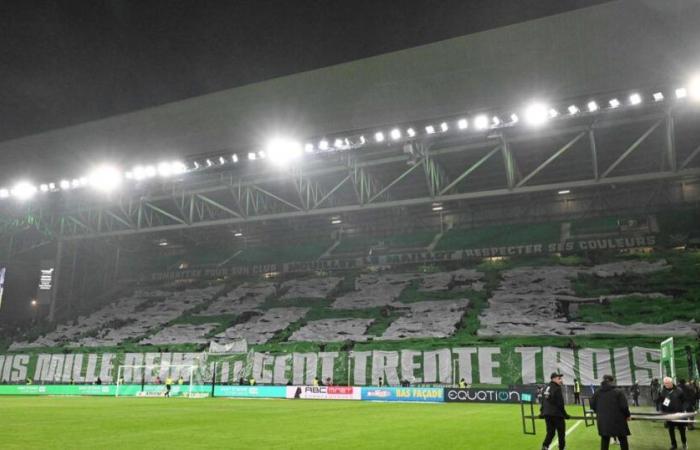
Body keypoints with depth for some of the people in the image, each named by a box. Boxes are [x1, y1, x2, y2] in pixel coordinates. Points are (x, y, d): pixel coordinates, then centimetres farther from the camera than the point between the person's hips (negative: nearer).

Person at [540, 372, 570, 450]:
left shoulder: (546, 388, 12)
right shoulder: (557, 388, -13)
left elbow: (543, 401, 17)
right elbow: (560, 404, -16)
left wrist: (542, 412, 25)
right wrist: (565, 414, -8)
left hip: (547, 414, 7)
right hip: (557, 414, -7)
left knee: (550, 432, 11)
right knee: (561, 433, 8)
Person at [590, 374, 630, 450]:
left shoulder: (598, 392, 4)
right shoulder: (618, 392, -8)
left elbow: (592, 404, 7)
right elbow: (624, 406, -11)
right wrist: (627, 415, 6)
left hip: (602, 421, 3)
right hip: (617, 420, -3)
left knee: (604, 441, 13)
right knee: (623, 440, 12)